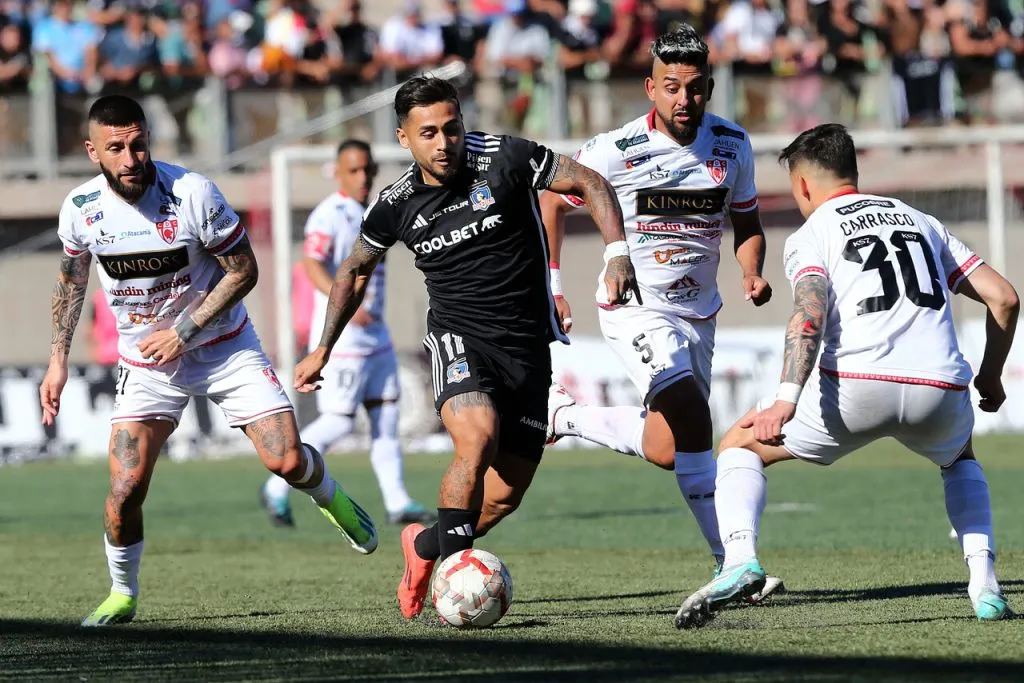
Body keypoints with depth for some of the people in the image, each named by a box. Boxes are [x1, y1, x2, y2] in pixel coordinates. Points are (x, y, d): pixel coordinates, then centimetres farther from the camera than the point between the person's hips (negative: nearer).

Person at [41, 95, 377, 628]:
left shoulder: (192, 194, -21)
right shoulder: (81, 208, -11)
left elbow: (244, 270, -11)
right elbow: (71, 278, 10)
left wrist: (185, 331, -17)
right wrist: (58, 358, 7)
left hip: (224, 347, -1)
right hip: (146, 363, 2)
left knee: (287, 461, -11)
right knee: (125, 490, -12)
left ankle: (329, 497, 25)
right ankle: (122, 594, 13)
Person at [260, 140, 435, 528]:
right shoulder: (329, 215, -14)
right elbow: (313, 266, -27)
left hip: (375, 333, 9)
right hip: (341, 336, -9)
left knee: (386, 414, 6)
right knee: (338, 421, -8)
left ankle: (397, 503, 9)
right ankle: (277, 488, 4)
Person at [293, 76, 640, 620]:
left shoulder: (505, 159, -10)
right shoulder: (397, 205, -3)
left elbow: (589, 184, -2)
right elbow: (355, 271, 16)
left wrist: (617, 253, -16)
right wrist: (322, 350, 18)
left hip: (528, 345, 1)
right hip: (458, 338, -1)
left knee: (506, 495, 1)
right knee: (478, 439, -31)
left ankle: (425, 546, 28)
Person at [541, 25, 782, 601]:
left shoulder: (733, 146, -4)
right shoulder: (616, 151, -16)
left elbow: (747, 224, 10)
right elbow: (553, 203, 0)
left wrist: (752, 273, -10)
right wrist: (550, 288, -3)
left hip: (699, 313, 6)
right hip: (636, 311, -6)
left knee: (668, 449, 9)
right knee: (692, 425, -23)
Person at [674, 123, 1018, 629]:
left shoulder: (810, 236, 11)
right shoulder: (921, 222, 26)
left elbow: (810, 314, -9)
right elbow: (1003, 298, 21)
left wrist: (786, 400, -21)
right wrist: (990, 378, 35)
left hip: (858, 384, -4)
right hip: (941, 391, 4)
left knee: (740, 446, 16)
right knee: (960, 459, 38)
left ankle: (740, 559, -10)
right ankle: (984, 583, 19)